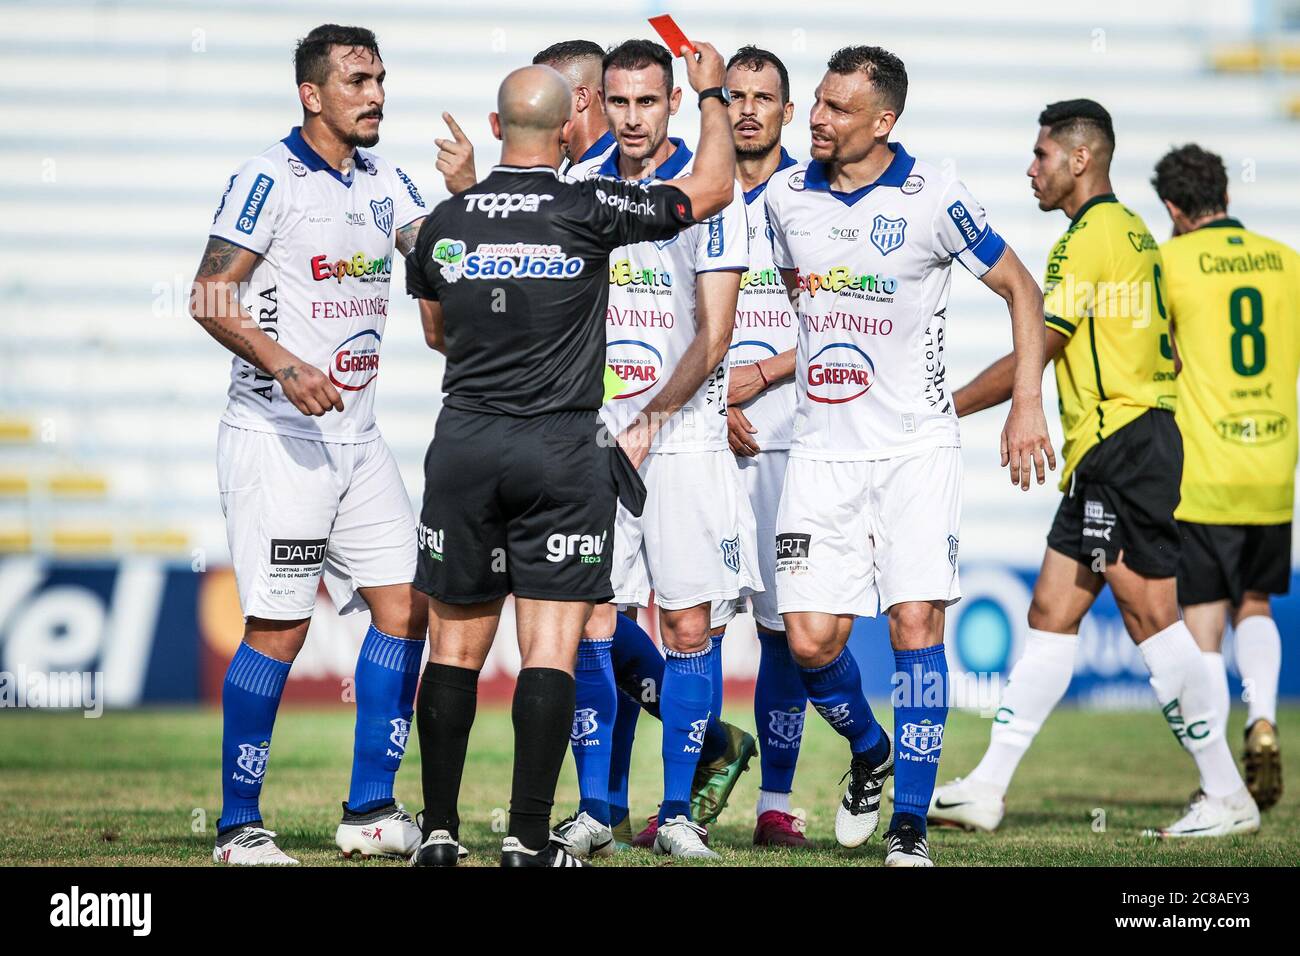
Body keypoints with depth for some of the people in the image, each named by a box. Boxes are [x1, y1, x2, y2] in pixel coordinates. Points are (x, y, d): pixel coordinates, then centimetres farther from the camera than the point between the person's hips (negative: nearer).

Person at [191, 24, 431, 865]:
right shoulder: (269, 180, -10)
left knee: (406, 607, 4)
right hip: (278, 438, -7)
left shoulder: (383, 181, 12)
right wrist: (286, 367, -23)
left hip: (357, 437, 8)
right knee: (279, 627, -7)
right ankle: (239, 827, 1)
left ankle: (371, 810, 12)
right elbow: (210, 297, -13)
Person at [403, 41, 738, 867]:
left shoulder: (445, 224, 3)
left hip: (464, 444, 3)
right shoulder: (590, 211, -8)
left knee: (456, 644, 10)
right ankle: (529, 840, -5)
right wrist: (712, 94, 20)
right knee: (552, 647, -1)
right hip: (561, 451, -3)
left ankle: (440, 831, 10)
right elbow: (713, 190, 6)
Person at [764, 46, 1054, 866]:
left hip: (916, 450, -3)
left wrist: (1026, 402, -6)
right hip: (821, 452, 3)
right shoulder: (786, 196, 3)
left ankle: (911, 825, -2)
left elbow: (1020, 288, 0)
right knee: (811, 638, -5)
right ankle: (869, 752, 26)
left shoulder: (932, 198, -9)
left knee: (916, 624, -11)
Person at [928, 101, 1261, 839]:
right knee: (1052, 613, 7)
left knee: (1149, 613, -8)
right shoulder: (1132, 233, 17)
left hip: (1121, 445, -10)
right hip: (1110, 454, 10)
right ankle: (987, 791, 7)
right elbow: (1168, 351, 22)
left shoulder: (1090, 238, -12)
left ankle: (1227, 796, -5)